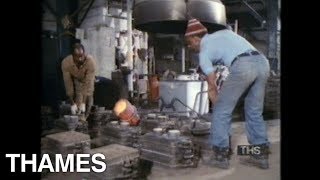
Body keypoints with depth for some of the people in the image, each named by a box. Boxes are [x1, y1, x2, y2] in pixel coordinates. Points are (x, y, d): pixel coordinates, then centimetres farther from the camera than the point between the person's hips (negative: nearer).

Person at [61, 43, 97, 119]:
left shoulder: (91, 62, -41)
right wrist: (72, 103, -29)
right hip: (75, 79, 1)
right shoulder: (65, 62, -36)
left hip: (87, 80, 0)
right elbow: (68, 83, -29)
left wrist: (84, 103, -37)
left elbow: (88, 83, -36)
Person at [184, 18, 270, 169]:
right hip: (262, 62, 7)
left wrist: (218, 105, 23)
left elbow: (212, 87, 11)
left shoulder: (204, 52, 13)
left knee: (221, 112, 7)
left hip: (242, 66, -7)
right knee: (254, 112, 18)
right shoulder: (223, 33, 32)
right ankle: (260, 155, 23)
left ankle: (220, 156, 11)